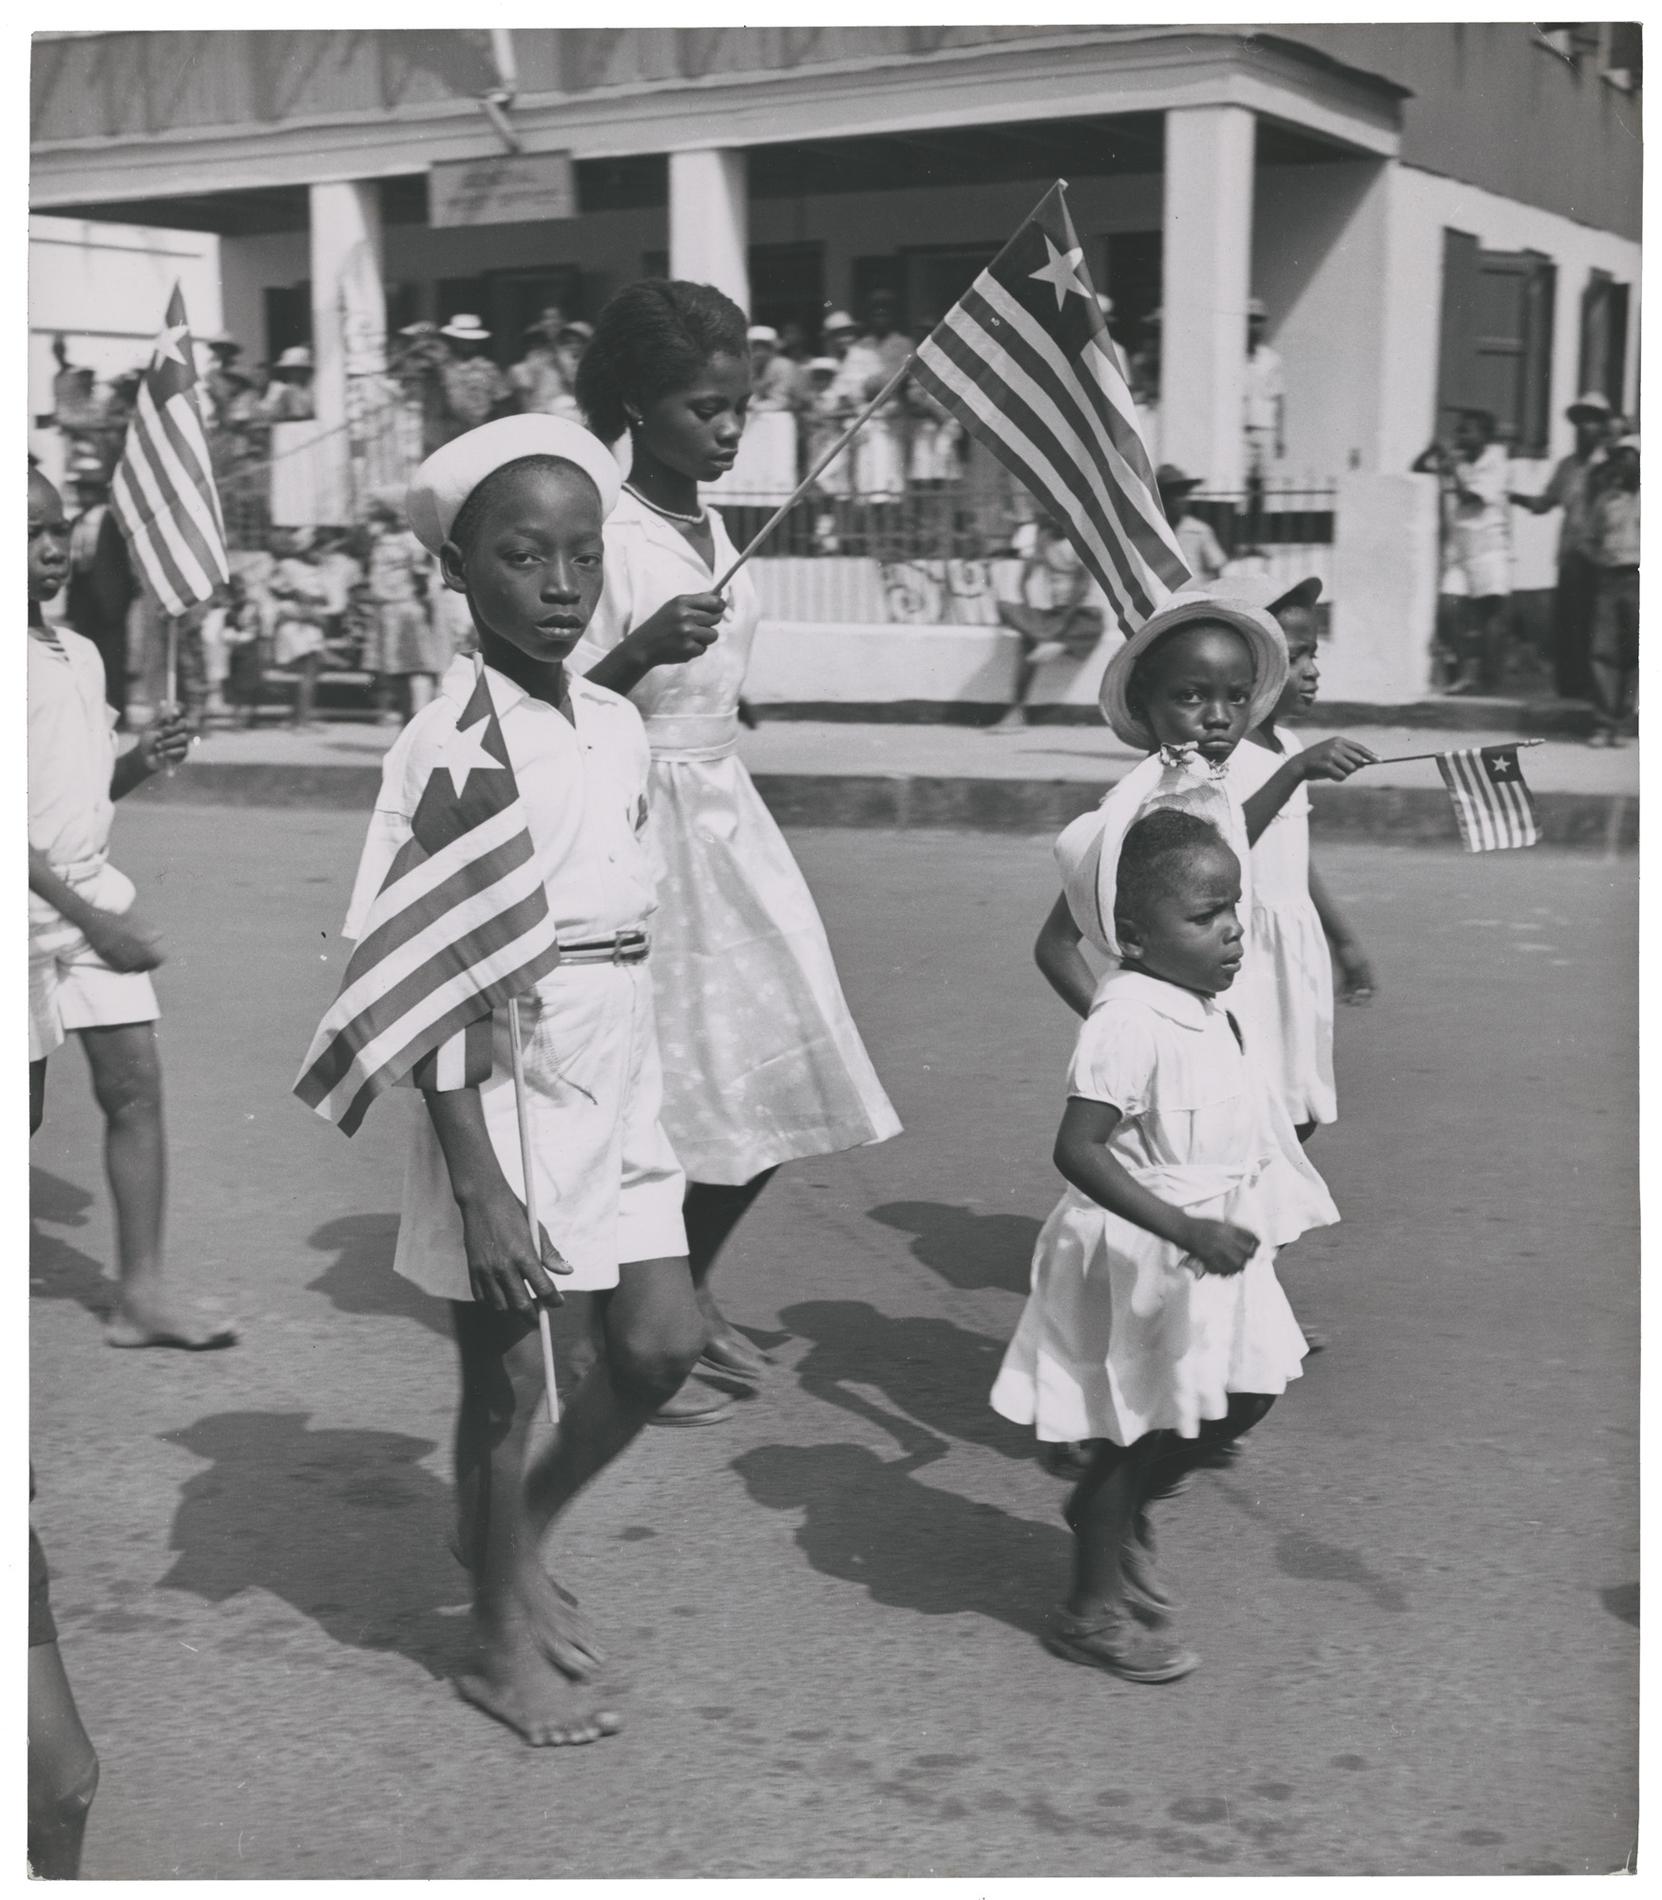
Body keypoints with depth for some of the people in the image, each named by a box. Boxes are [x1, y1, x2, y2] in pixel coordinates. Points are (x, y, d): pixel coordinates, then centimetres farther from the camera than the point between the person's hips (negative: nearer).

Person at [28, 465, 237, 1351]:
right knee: (27, 1110, 3)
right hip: (31, 906, -6)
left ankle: (140, 1292, 4)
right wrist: (90, 918, -21)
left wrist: (142, 761, -2)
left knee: (135, 1085, 0)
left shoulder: (81, 654, 10)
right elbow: (17, 811, -18)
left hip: (94, 893, 6)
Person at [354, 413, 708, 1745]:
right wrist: (480, 1191, -20)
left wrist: (644, 1098, 15)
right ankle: (505, 1641, 30)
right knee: (507, 1382, 9)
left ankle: (518, 1530, 36)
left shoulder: (619, 726, 3)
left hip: (618, 1093, 6)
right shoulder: (454, 745, -17)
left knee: (663, 1342, 10)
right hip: (505, 1096, -6)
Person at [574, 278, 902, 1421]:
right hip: (647, 826, -8)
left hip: (729, 819, 8)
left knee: (775, 1079, 11)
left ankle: (689, 1292, 31)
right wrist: (641, 652, -34)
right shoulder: (611, 541, -15)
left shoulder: (711, 527, 8)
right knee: (661, 1095, -1)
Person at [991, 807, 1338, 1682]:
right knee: (1136, 1431, 4)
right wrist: (1187, 1230, -34)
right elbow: (1078, 1150, -30)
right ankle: (1095, 1608, 23)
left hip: (1206, 1243, 9)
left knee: (1244, 1395, 15)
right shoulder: (1129, 1021, -26)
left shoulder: (1206, 1011, 3)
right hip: (1138, 1259, -9)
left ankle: (1114, 1508, 35)